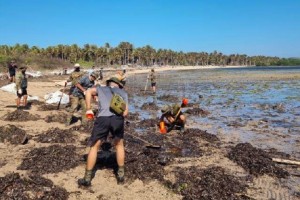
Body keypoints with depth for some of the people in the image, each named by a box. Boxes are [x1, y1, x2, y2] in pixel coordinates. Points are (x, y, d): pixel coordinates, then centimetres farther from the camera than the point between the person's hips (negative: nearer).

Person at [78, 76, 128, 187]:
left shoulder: (101, 88, 30)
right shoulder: (123, 92, 30)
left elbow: (89, 92, 8)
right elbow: (126, 111, 16)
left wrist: (88, 109, 9)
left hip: (103, 118, -1)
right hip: (118, 118, 1)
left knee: (94, 147, 14)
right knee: (119, 145, 24)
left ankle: (87, 178, 19)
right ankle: (121, 175, 28)